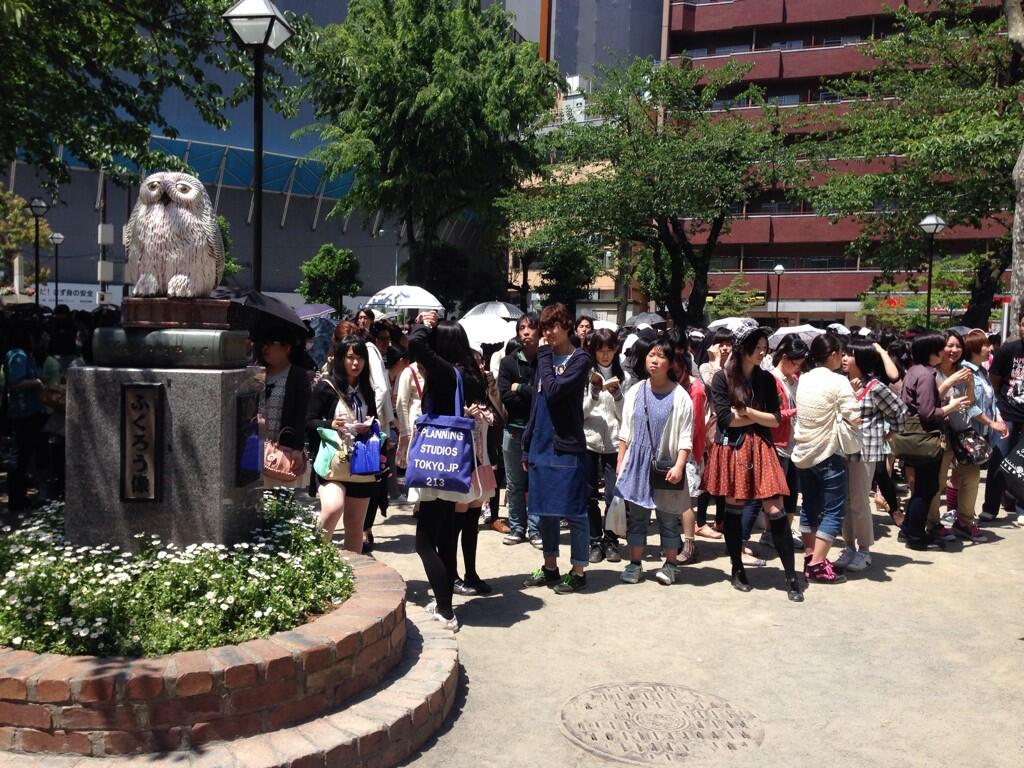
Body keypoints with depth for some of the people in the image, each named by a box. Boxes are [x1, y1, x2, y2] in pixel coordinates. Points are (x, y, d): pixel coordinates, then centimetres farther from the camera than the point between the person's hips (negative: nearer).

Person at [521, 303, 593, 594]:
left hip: (567, 447, -7)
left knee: (573, 512, 0)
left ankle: (578, 571, 11)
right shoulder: (545, 357, 13)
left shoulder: (580, 359, -6)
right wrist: (527, 445, 15)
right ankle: (550, 567, 25)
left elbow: (554, 391, -21)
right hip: (541, 447, 7)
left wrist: (545, 356, -9)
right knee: (544, 511, 13)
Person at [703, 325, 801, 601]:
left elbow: (775, 420, 2)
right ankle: (737, 570, 23)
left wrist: (745, 410, -9)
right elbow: (726, 418, -11)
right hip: (731, 448, -2)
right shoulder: (722, 378, -4)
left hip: (761, 448, 2)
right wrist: (759, 418, -3)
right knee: (734, 509, 7)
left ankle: (791, 578, 1)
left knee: (775, 510, -4)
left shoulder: (766, 378, 6)